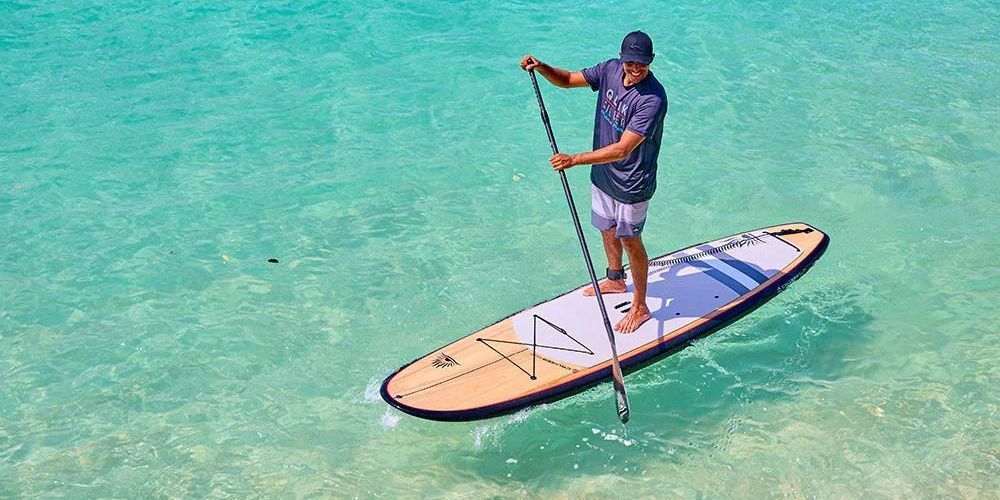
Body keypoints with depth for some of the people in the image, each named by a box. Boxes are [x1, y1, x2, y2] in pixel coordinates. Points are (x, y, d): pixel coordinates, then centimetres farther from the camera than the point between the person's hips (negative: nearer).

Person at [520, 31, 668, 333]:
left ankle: (640, 307, 24)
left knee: (630, 240, 6)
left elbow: (622, 149, -34)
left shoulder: (652, 98, -31)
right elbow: (568, 80, 3)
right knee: (607, 230, 24)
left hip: (632, 184, -7)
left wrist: (575, 160, -39)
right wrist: (541, 68, -17)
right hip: (603, 173, 7)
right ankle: (615, 280, 51)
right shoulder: (611, 69, -9)